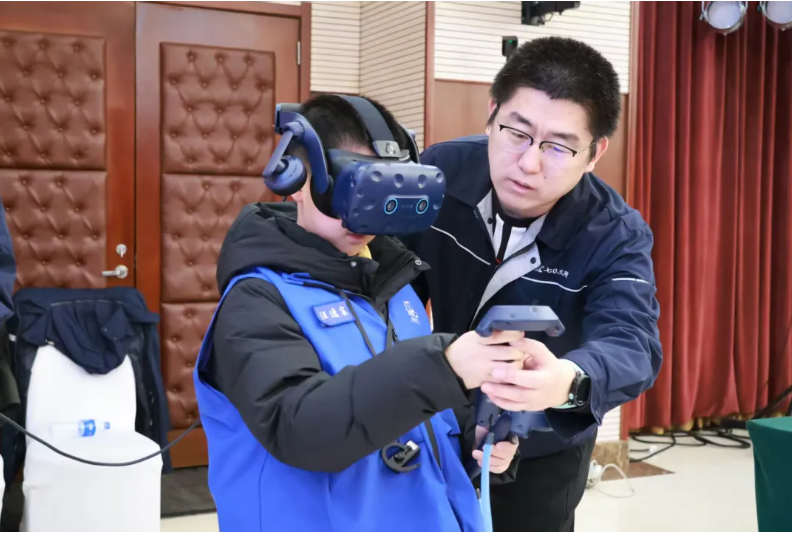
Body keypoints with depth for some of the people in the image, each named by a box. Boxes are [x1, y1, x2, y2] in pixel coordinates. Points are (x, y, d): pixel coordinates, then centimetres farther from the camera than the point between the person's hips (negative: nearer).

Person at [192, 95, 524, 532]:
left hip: (433, 518, 6)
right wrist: (442, 368, -39)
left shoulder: (392, 285, 5)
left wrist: (471, 446, -5)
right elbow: (295, 427, -32)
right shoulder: (259, 299, -16)